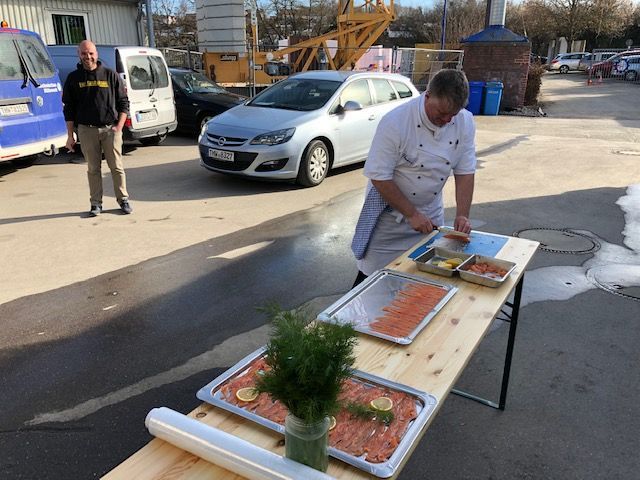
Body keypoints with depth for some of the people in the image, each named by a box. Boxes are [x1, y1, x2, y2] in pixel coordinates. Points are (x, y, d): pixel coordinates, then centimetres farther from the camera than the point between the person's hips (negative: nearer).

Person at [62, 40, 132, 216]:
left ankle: (123, 199, 12)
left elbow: (123, 102, 6)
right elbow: (69, 109, 10)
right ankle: (96, 203, 12)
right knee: (93, 168, 5)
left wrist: (119, 126, -6)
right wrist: (70, 135, 4)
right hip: (86, 130, 1)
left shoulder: (110, 75, 5)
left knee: (116, 166, 1)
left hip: (110, 128, -1)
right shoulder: (73, 78, 8)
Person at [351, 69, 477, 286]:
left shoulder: (465, 122, -9)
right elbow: (380, 177, -21)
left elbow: (465, 172, -4)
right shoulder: (395, 122, -25)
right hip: (390, 213, -4)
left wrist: (462, 215, -15)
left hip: (431, 214, 5)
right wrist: (412, 214, -20)